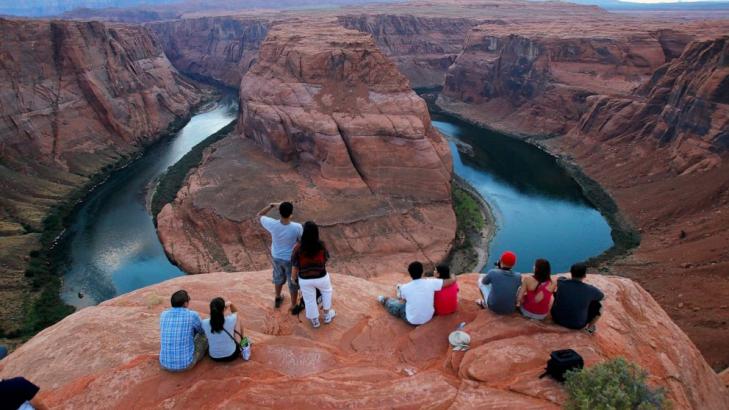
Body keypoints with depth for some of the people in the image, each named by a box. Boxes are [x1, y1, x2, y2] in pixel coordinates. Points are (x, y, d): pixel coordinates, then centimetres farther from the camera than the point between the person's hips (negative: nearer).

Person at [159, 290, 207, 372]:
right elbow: (203, 330, 10)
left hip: (165, 364, 4)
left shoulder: (163, 314, -2)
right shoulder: (192, 315, -14)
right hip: (186, 364, -4)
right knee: (205, 334, 22)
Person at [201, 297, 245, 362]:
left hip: (214, 357, 1)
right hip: (231, 355, -1)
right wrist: (230, 304, -13)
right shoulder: (231, 320, -25)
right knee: (239, 320, 14)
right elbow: (235, 312, 3)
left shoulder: (204, 323, -22)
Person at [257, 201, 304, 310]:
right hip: (291, 259, -3)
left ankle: (278, 299, 53)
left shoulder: (272, 224, -25)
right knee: (293, 283, 19)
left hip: (276, 257, 3)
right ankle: (294, 306, 37)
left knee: (278, 278, 30)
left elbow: (259, 215, -7)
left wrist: (272, 205, -12)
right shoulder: (297, 227, -31)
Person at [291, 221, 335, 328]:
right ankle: (327, 315, 47)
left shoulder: (298, 248, -25)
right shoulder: (322, 245, -23)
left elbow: (295, 266, -13)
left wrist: (293, 277, 6)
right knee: (326, 291, 33)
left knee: (309, 299, 25)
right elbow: (326, 259, -5)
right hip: (321, 277, 0)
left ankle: (315, 320, 48)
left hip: (305, 279, 0)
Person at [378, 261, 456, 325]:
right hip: (428, 317, 3)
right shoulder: (431, 283, -23)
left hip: (412, 321, -3)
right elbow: (453, 280, -18)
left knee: (395, 306, 23)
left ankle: (385, 300, 53)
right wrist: (452, 277, 6)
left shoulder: (405, 288, -23)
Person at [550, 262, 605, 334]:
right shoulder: (590, 290, -21)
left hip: (557, 319, 2)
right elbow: (603, 297, 4)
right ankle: (590, 327, 22)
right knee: (598, 305, 13)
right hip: (577, 325, -2)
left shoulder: (561, 283, -17)